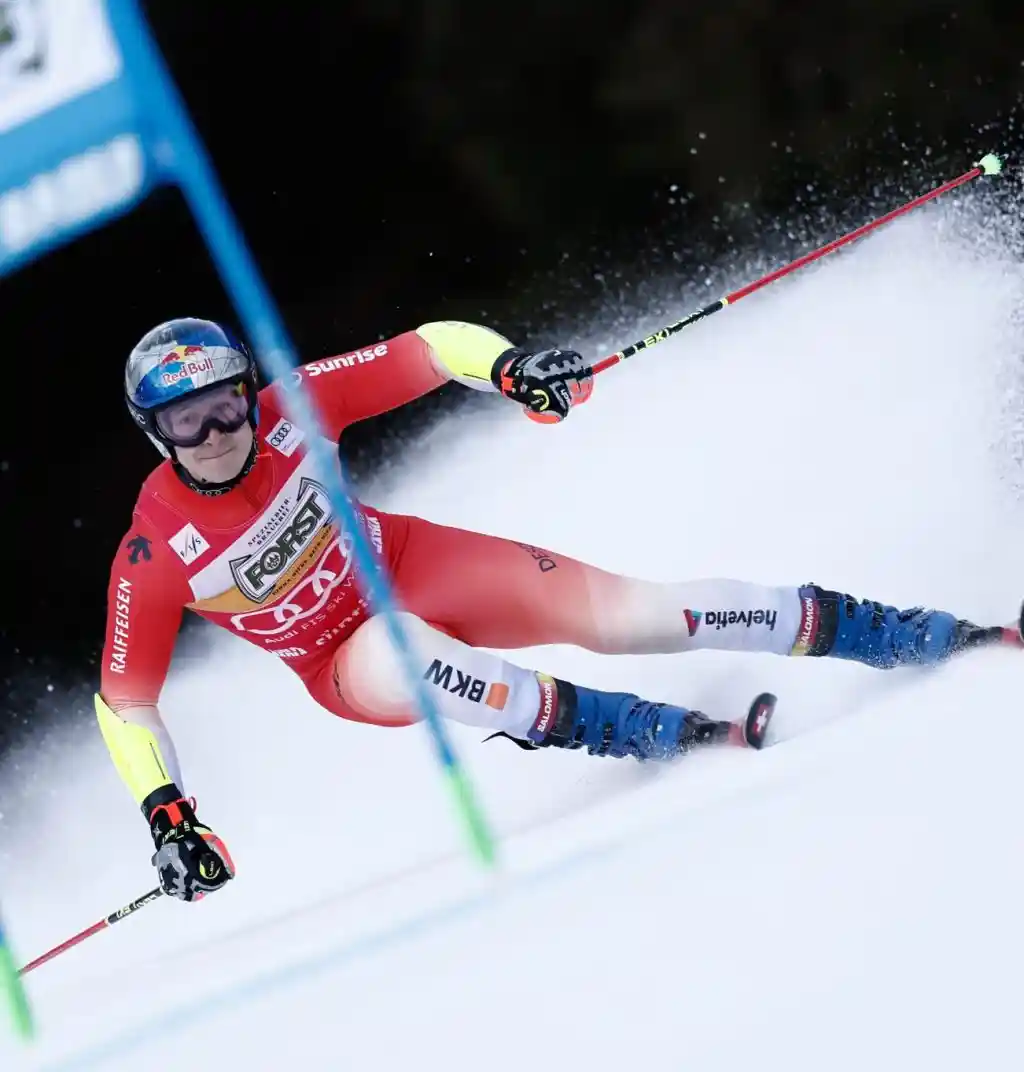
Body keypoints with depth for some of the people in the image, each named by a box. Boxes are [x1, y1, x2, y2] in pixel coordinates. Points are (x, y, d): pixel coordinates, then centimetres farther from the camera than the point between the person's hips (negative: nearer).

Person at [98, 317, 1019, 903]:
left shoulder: (288, 407, -19)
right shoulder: (155, 554, -21)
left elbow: (423, 350, -15)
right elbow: (124, 699, -13)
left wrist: (506, 367, -34)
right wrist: (166, 815, -24)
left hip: (419, 565, 1)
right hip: (347, 664, -1)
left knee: (631, 613, -14)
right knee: (393, 656, -38)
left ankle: (932, 638, -10)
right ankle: (674, 737, -36)